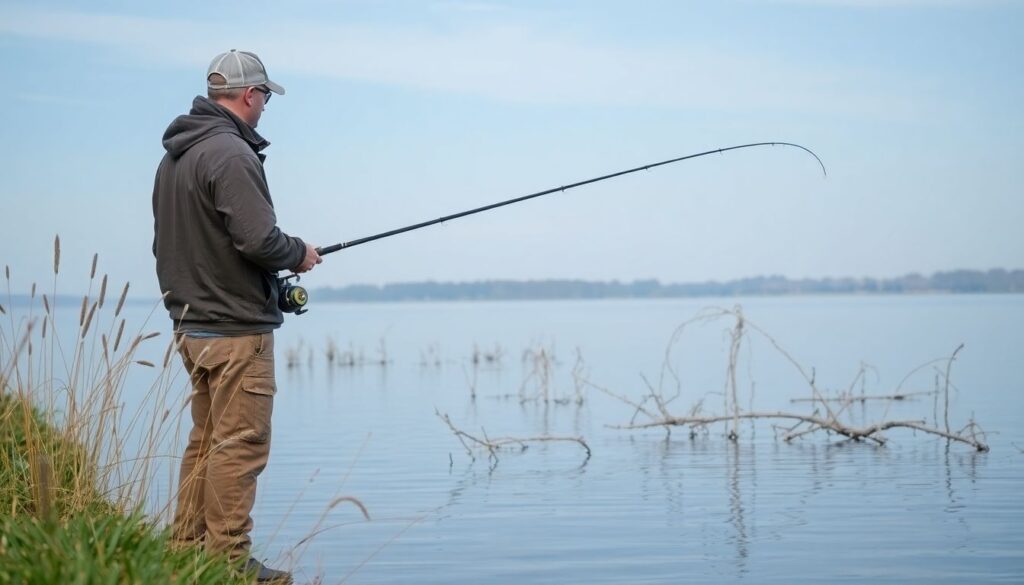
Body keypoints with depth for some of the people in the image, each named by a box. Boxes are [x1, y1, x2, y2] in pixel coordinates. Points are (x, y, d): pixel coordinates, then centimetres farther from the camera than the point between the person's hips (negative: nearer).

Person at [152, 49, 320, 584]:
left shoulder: (173, 157, 14)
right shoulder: (231, 153, -16)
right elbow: (259, 238, -23)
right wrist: (299, 254, -4)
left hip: (191, 323, 10)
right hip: (237, 326, -10)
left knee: (206, 440, 16)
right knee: (239, 444, -5)